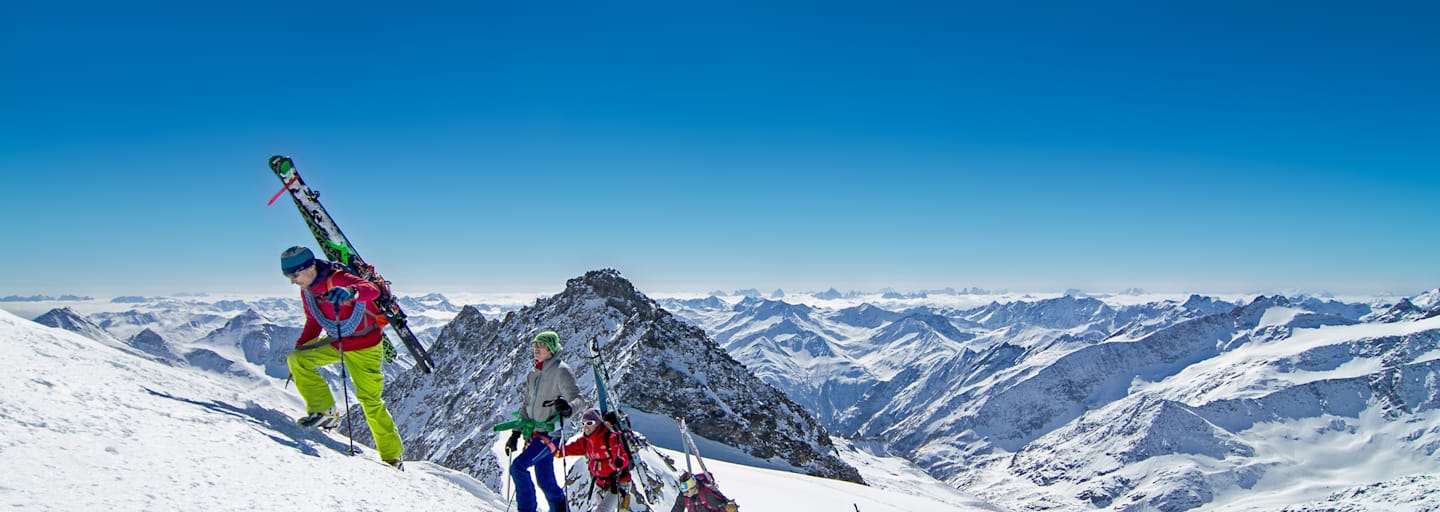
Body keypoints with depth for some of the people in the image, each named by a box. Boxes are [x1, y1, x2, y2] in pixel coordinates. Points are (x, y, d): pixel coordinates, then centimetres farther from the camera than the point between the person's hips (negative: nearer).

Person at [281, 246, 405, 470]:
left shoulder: (338, 280, -25)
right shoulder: (307, 291, 0)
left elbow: (372, 290, -44)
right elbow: (314, 322, 17)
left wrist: (350, 292, -63)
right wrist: (300, 346, 10)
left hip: (364, 346, -7)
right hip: (335, 342, 7)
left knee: (371, 401, -5)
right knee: (297, 360, -10)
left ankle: (393, 457, 6)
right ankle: (324, 412, 0)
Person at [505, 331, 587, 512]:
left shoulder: (561, 371, -10)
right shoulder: (532, 374, 12)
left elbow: (579, 399, -16)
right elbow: (525, 405, 19)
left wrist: (568, 407, -39)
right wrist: (516, 433, 15)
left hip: (550, 431, -7)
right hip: (534, 432, 7)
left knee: (518, 466, -17)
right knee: (545, 481, 9)